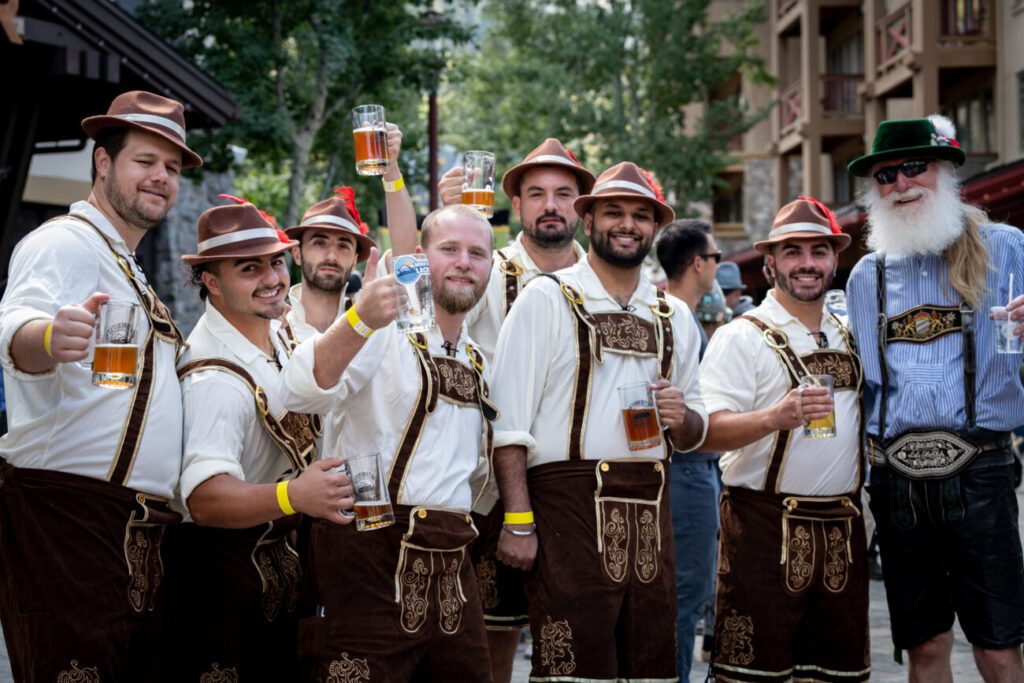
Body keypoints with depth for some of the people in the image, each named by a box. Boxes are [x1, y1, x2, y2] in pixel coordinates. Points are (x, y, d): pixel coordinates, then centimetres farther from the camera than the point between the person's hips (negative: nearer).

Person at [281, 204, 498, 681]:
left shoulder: (477, 362, 17)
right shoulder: (383, 333, -5)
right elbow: (303, 392, -25)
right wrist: (360, 320, -39)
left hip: (450, 569, 7)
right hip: (369, 561, -7)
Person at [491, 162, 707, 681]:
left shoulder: (674, 317, 16)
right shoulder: (547, 299, 0)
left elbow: (693, 434, 22)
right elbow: (510, 423, -8)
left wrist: (682, 419, -2)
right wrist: (518, 522, -15)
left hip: (650, 514, 5)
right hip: (569, 506, -5)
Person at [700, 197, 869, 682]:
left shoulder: (850, 336, 15)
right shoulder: (742, 337, -5)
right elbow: (709, 433, -15)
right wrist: (776, 416, -30)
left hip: (841, 529, 6)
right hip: (765, 528, -6)